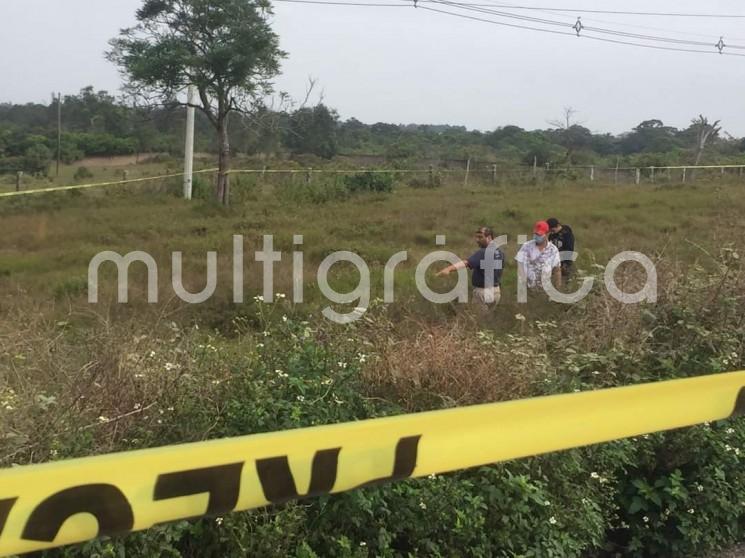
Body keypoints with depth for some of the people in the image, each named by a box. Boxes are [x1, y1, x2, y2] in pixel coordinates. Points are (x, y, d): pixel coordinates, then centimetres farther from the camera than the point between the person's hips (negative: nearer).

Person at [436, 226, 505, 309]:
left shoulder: (483, 253, -21)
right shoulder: (500, 252, 6)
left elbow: (466, 263, -34)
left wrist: (449, 268, -47)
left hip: (483, 292, -8)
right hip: (496, 291, 8)